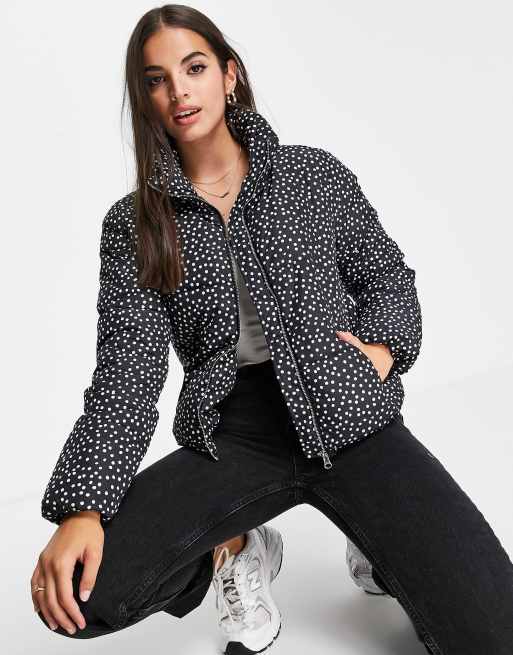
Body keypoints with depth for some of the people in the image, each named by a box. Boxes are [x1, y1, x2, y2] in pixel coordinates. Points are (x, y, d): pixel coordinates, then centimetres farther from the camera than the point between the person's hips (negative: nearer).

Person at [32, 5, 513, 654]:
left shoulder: (316, 174, 6)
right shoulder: (132, 225, 4)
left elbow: (384, 273, 16)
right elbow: (128, 369, -5)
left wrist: (384, 348, -6)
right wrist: (81, 508, -18)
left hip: (348, 414, 0)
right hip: (230, 435, 1)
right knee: (83, 591, -20)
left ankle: (382, 551, 16)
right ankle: (238, 548, 9)